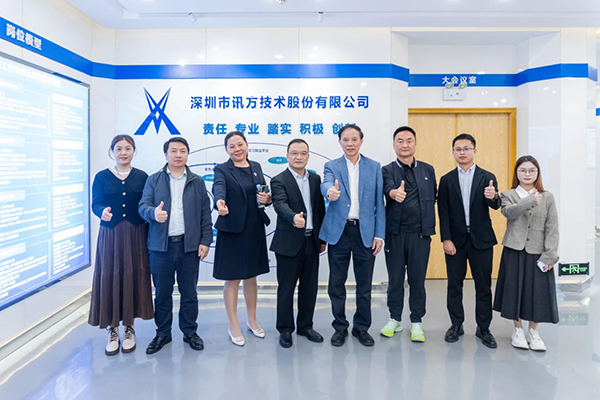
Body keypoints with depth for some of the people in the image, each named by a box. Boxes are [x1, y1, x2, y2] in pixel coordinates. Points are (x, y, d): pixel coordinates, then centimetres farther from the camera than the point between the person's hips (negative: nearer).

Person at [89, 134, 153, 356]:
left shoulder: (142, 177, 5)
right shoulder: (101, 177, 4)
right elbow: (96, 204, -6)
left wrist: (151, 237, -5)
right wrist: (103, 212, -30)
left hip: (136, 234, 0)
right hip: (110, 235, 0)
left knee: (133, 278, 4)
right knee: (110, 278, 2)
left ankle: (129, 329, 21)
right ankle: (112, 331, 18)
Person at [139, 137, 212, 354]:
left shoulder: (197, 181, 8)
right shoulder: (154, 180, 7)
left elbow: (205, 214, 5)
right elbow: (143, 206, -2)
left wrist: (205, 241, -2)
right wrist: (153, 212, -26)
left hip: (189, 245, 0)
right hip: (161, 246, 0)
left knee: (189, 292, 9)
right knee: (162, 293, 9)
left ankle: (190, 332, 24)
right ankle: (163, 333, 25)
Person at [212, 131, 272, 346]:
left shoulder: (256, 167, 10)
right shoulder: (222, 169, -5)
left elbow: (265, 194, 11)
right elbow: (219, 187, -27)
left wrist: (268, 199, -13)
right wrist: (220, 201, -49)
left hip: (255, 230, 5)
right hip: (232, 230, -4)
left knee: (251, 277, 16)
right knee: (232, 279, 5)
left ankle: (252, 320, 31)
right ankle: (233, 326, 20)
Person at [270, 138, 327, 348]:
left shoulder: (315, 179, 10)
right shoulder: (279, 180, -7)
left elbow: (320, 209, 12)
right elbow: (280, 204, -25)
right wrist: (294, 217, -46)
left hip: (312, 241, 5)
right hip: (289, 242, -5)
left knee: (310, 286, 13)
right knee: (286, 287, 6)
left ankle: (306, 326, 29)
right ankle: (285, 329, 21)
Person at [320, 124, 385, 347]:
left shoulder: (374, 167, 6)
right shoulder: (332, 166, 4)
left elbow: (379, 202, 4)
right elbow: (326, 184, -18)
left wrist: (379, 234, -2)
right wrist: (330, 191, -43)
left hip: (365, 232, 1)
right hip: (339, 231, 0)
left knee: (364, 283, 9)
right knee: (336, 283, 7)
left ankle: (362, 327, 26)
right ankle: (340, 327, 24)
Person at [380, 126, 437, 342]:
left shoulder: (428, 170, 9)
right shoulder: (387, 170, 0)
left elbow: (433, 198, 12)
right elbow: (388, 188, -20)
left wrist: (429, 226, 3)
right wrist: (395, 193, -43)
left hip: (420, 234, 1)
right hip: (395, 233, -1)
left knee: (418, 280, 7)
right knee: (395, 279, 10)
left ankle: (416, 322, 22)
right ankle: (395, 319, 25)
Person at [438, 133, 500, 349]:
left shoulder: (487, 177, 3)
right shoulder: (446, 180, 4)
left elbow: (496, 205, -9)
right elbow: (443, 213, 0)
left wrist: (493, 197, -33)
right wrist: (446, 239, -8)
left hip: (481, 239, 0)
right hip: (455, 240, 1)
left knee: (483, 286, 6)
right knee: (454, 285, 8)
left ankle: (483, 328, 20)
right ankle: (456, 325, 23)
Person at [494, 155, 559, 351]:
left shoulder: (547, 197, 6)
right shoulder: (508, 195, 4)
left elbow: (552, 229, 1)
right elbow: (509, 212, -18)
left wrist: (549, 256, -7)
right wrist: (531, 200, -27)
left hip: (538, 253, 1)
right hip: (514, 252, -1)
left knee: (537, 291, 5)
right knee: (515, 289, 6)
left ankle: (533, 332, 24)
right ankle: (518, 330, 24)